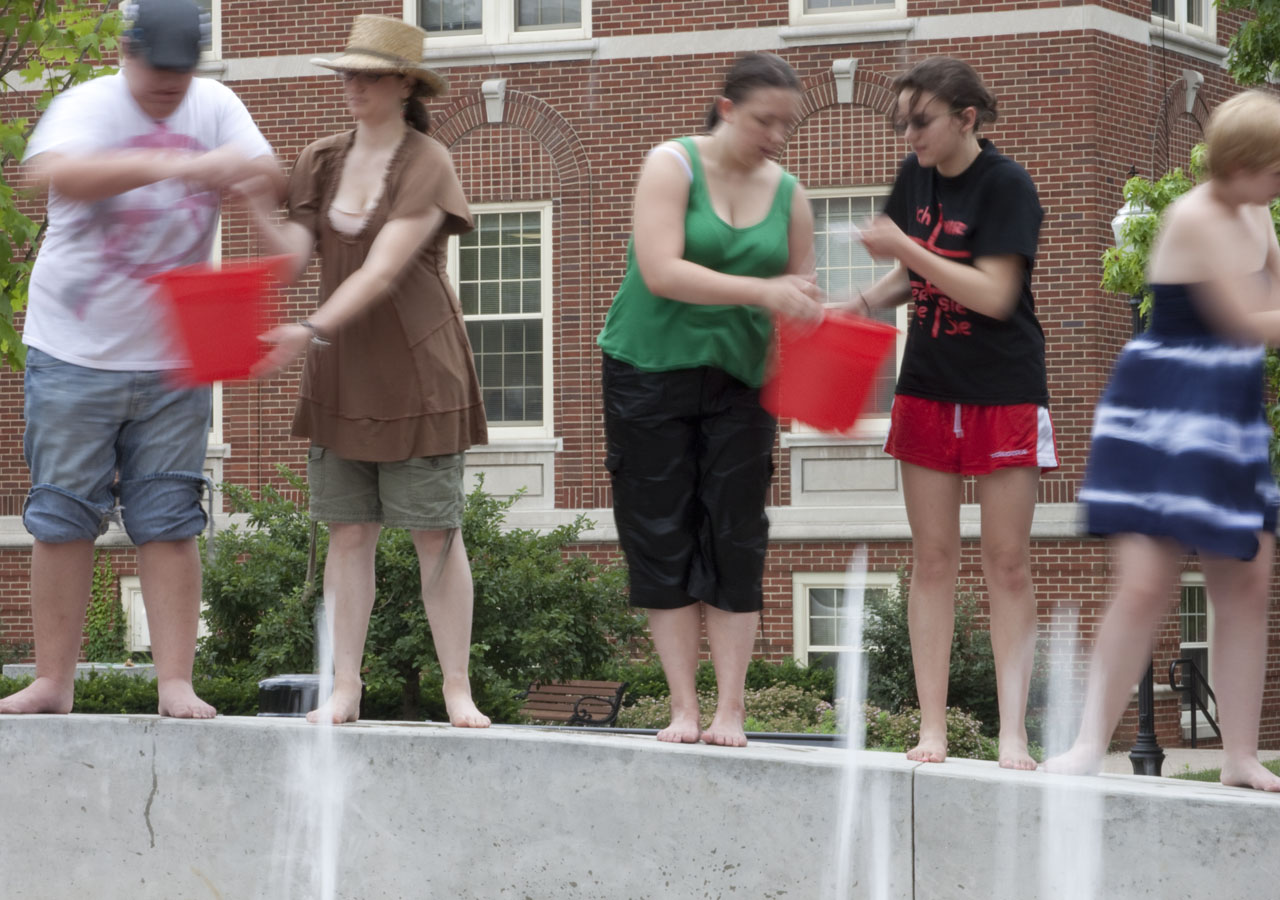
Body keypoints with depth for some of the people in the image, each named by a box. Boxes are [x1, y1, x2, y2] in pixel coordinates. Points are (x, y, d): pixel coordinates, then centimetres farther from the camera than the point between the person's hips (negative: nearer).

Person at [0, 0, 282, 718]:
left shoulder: (214, 107, 4)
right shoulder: (87, 107, -9)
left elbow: (273, 180, -6)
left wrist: (229, 170, -29)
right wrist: (163, 165, -42)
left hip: (172, 361, 2)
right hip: (75, 354, -2)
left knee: (170, 525, 0)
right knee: (62, 519, 1)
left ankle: (177, 685, 1)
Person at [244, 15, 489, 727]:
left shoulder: (427, 164, -10)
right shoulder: (323, 161, 9)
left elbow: (382, 271, -20)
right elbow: (297, 256, 1)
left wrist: (312, 332, -30)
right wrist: (254, 205, -17)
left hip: (417, 369, -5)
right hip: (341, 374, 5)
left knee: (436, 532, -3)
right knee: (349, 531, 3)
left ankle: (458, 689, 2)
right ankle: (345, 690, 6)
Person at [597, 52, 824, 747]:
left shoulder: (788, 195, 6)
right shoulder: (673, 165, -7)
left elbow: (802, 300, 10)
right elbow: (662, 272, -20)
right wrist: (761, 291, -26)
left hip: (739, 380, 3)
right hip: (652, 372, -3)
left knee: (735, 545, -2)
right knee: (663, 540, -2)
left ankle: (730, 711, -1)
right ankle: (683, 708, 1)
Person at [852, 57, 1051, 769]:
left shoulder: (1006, 186, -13)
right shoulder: (917, 177, 5)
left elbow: (994, 295, -20)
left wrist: (907, 250, -20)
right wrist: (863, 305, -1)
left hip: (1005, 394, -5)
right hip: (928, 386, 5)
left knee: (1008, 564, -3)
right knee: (933, 560, 4)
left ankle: (1013, 733, -2)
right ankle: (933, 728, 5)